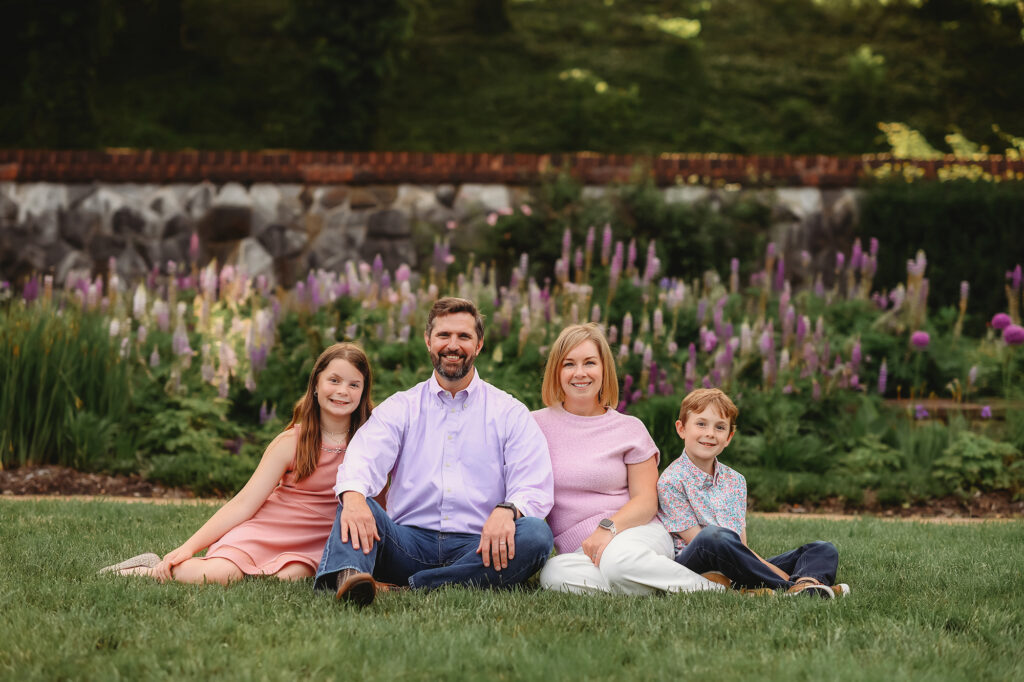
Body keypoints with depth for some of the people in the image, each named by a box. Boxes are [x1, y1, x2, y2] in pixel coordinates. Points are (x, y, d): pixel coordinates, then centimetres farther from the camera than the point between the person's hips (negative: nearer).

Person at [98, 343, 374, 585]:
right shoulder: (292, 442, -5)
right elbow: (244, 503, -5)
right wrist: (189, 546, -11)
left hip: (311, 546, 1)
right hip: (265, 528, -1)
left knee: (290, 575, -35)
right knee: (216, 575, -29)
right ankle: (159, 568, 0)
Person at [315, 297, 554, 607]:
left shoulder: (509, 413, 12)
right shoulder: (400, 408, 15)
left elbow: (535, 487, 0)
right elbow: (365, 458, -5)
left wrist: (506, 510, -26)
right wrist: (353, 494, -31)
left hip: (477, 548, -1)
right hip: (410, 543, 1)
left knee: (536, 534, -30)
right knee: (355, 507, -25)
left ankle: (404, 590, -38)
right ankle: (348, 576, -59)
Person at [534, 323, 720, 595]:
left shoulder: (629, 429, 9)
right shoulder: (536, 425, 12)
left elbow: (646, 500, 2)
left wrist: (608, 528, -16)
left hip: (637, 534, -1)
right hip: (576, 549, 1)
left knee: (617, 559, -39)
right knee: (554, 575, -37)